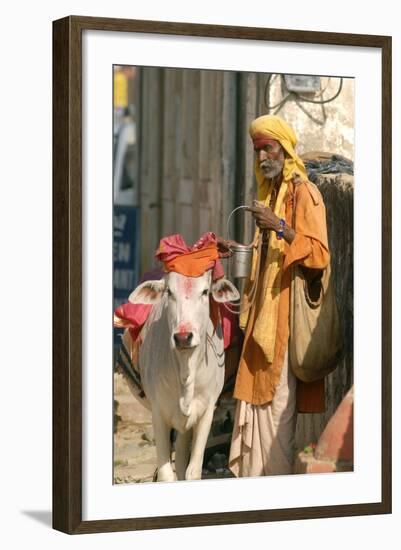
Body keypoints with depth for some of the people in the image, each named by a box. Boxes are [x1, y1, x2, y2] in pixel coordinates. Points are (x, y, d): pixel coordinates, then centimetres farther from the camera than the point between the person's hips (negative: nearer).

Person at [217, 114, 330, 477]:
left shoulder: (304, 193, -8)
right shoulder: (270, 193, 18)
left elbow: (319, 253, -17)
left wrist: (280, 227, -25)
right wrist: (237, 250, 15)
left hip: (288, 309, -8)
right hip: (264, 309, 8)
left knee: (279, 398, -8)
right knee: (256, 392, 7)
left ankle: (278, 476, -4)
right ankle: (252, 472, 11)